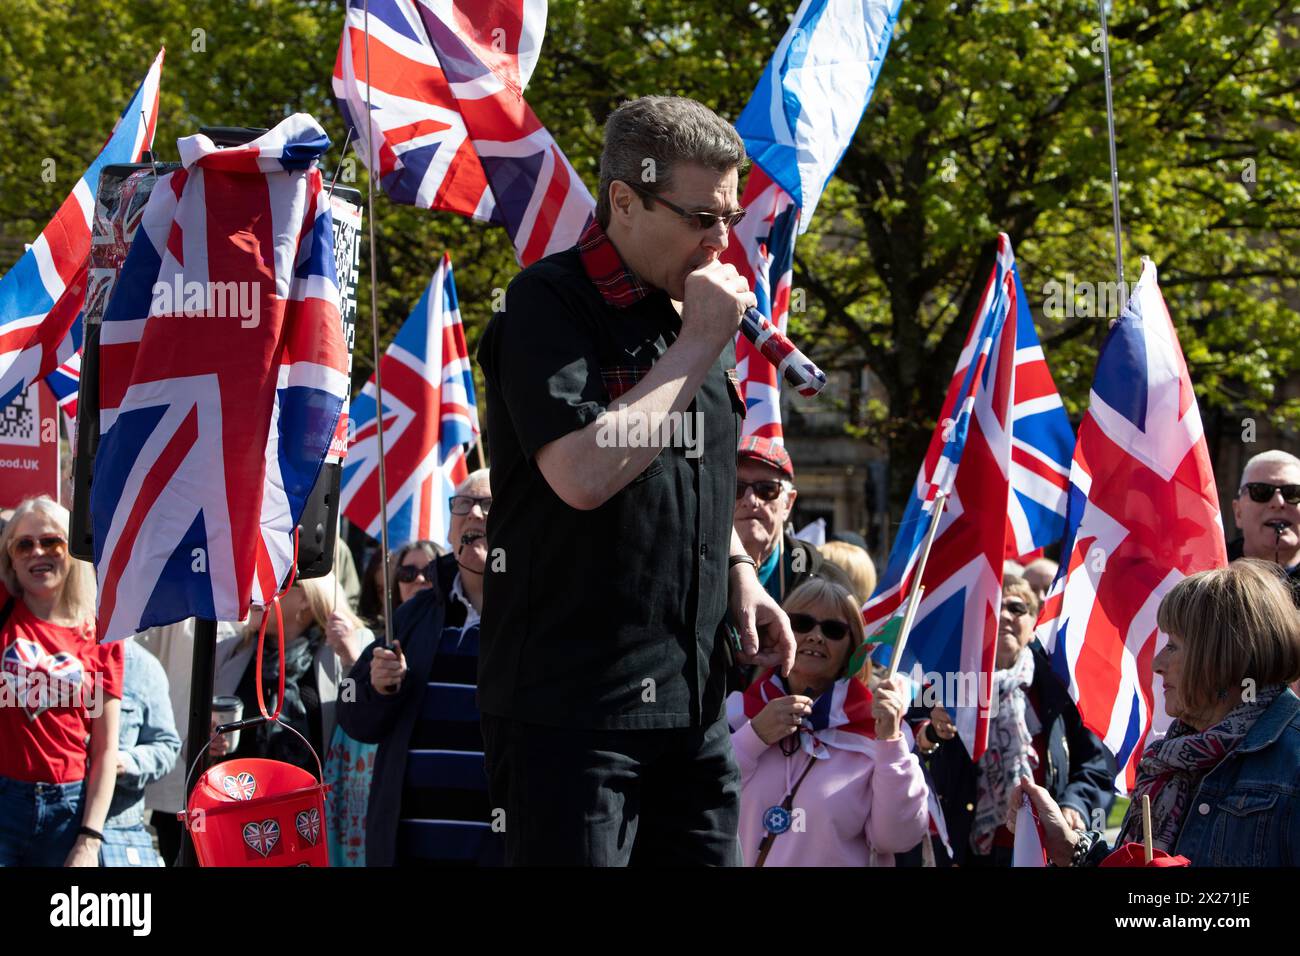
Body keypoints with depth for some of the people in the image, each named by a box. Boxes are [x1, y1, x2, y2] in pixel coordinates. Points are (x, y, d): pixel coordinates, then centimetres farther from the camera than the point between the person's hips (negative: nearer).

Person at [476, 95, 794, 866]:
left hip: (691, 697, 8)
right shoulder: (549, 304, -10)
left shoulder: (689, 307, 14)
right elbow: (583, 475, -24)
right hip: (571, 705, -8)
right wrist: (698, 345, -17)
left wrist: (739, 576, 12)